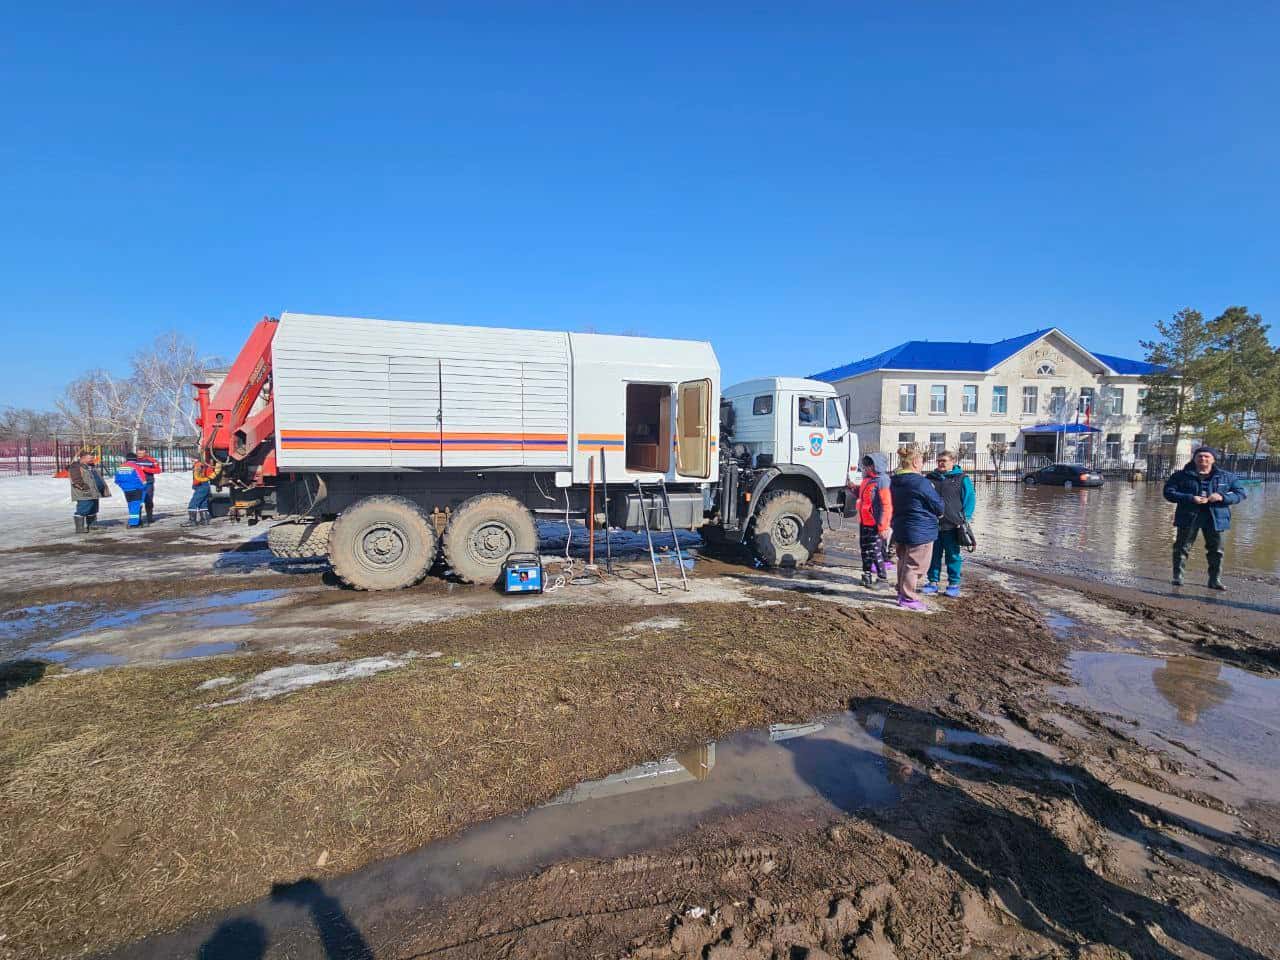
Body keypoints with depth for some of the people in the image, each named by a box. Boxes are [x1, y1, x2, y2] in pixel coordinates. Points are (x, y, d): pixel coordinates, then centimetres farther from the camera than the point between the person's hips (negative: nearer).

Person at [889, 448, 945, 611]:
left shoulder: (894, 482, 6)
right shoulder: (921, 483, -19)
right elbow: (939, 507, -10)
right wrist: (938, 513, 11)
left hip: (900, 530, 8)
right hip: (920, 531, -8)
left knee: (903, 562, 21)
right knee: (914, 565, 0)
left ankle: (902, 591, 33)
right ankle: (908, 598, 5)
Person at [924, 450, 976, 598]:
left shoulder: (961, 479, 1)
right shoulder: (930, 478, 11)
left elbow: (969, 499, 0)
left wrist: (964, 519, -8)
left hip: (952, 526, -3)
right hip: (932, 525, 4)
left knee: (953, 556, 5)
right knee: (933, 555, 9)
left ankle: (954, 584, 15)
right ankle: (933, 582, 18)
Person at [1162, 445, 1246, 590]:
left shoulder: (1226, 477, 8)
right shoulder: (1181, 475, 1)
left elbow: (1240, 493, 7)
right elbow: (1168, 492, -5)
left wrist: (1222, 497, -13)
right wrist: (1190, 498, -18)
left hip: (1215, 517, 2)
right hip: (1188, 516, -2)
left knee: (1216, 550, 5)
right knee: (1182, 547, 0)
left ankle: (1215, 579, 16)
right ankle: (1177, 576, 11)